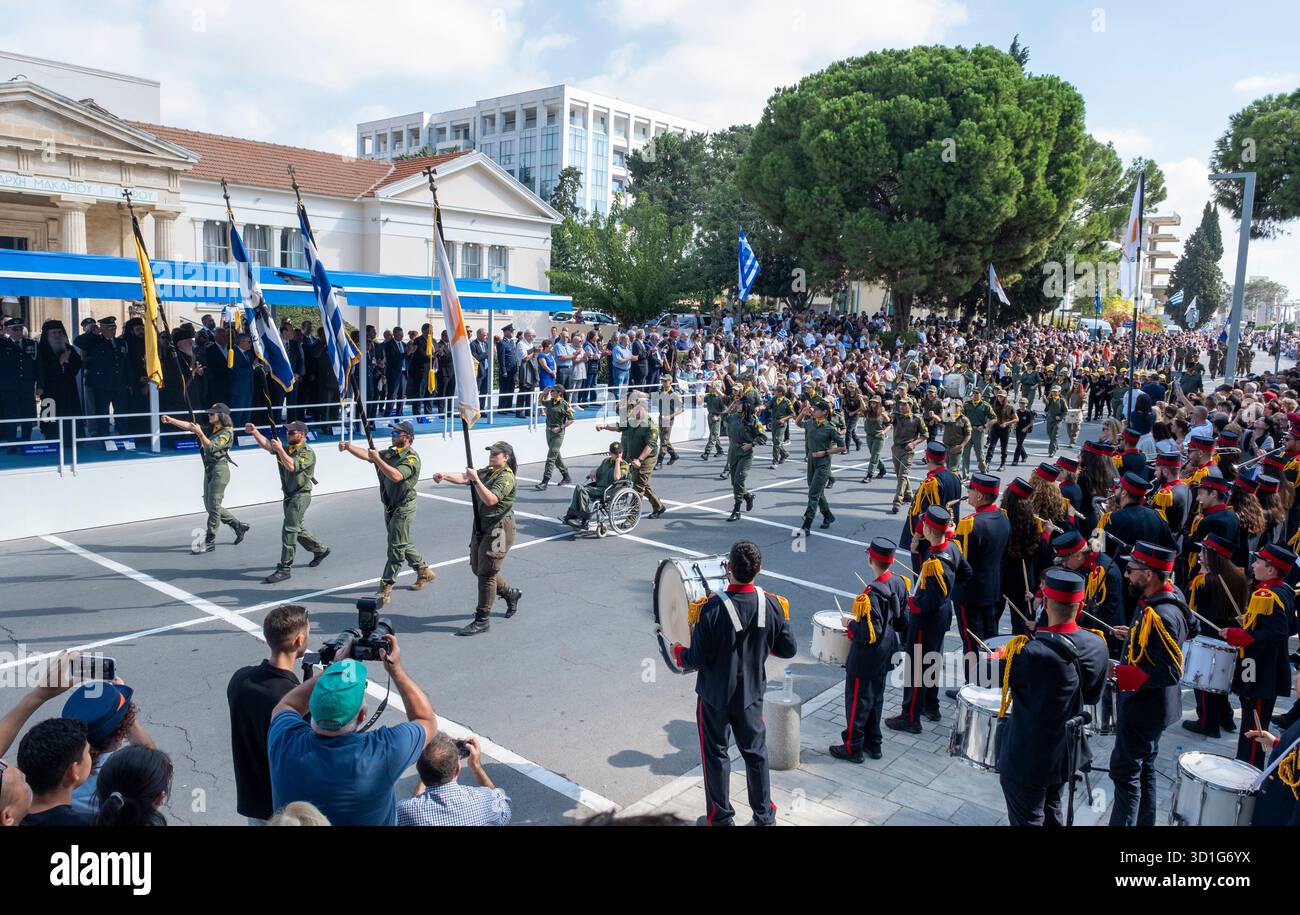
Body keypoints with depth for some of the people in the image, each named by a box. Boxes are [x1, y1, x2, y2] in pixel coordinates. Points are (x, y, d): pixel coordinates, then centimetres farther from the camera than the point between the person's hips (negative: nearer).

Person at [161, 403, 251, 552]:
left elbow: (211, 447, -20)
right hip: (209, 469, 9)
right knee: (210, 505, 13)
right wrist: (171, 420, -2)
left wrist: (200, 433, -24)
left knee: (213, 506, -6)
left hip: (220, 470, -9)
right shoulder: (210, 429, 14)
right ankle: (239, 526, 25)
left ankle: (209, 542, -1)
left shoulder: (227, 432, -10)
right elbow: (189, 426, 8)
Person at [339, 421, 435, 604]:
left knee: (396, 547, -6)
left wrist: (377, 459, -31)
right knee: (402, 544, 17)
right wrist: (348, 447, -16)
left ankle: (386, 587, -4)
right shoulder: (389, 453, 10)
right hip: (390, 506, 9)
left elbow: (396, 476, -30)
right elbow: (366, 454, 0)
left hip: (404, 508, -9)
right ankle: (424, 571, 33)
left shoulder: (412, 458, -15)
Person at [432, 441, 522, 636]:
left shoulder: (506, 477, -14)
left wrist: (476, 480, -30)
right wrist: (445, 475, -16)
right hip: (482, 527, 9)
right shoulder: (487, 472, 13)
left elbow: (490, 499, -26)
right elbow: (463, 478, 1)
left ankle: (481, 621, 1)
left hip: (499, 529, -9)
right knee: (477, 568, 17)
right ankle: (510, 594, 37)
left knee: (486, 573, -6)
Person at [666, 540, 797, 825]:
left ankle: (721, 818, 29)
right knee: (756, 753, 21)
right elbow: (789, 650, -4)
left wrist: (678, 653, 1)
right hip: (752, 694, 3)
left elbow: (697, 660, -20)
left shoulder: (712, 608, -26)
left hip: (715, 697, -3)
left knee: (716, 755, 15)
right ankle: (764, 815, 35)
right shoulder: (772, 605, -14)